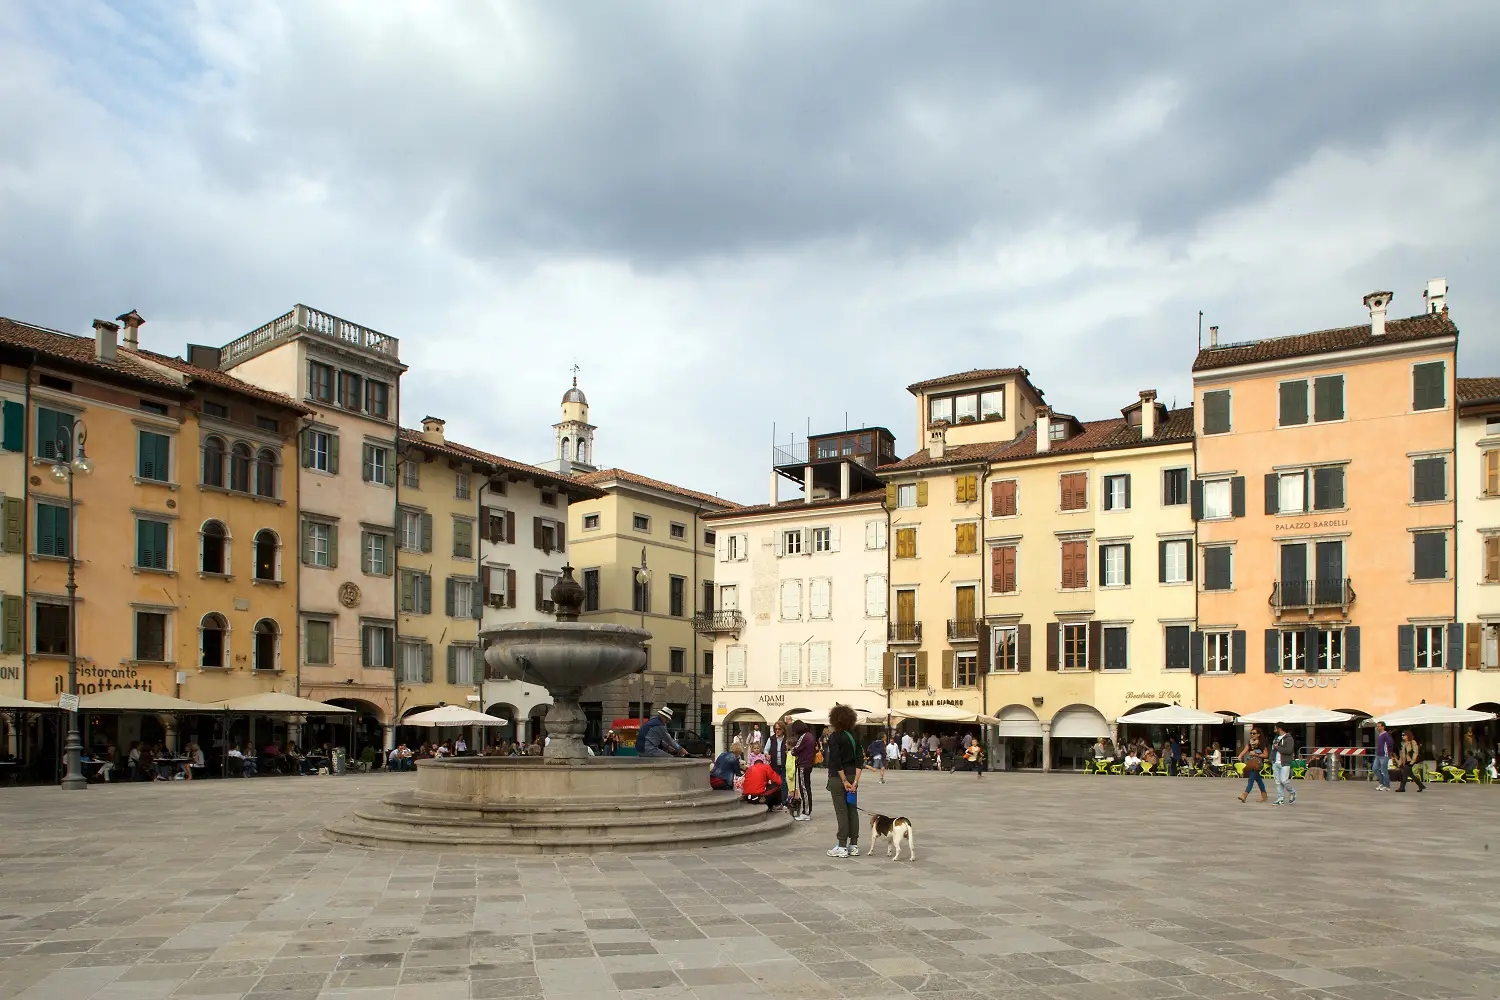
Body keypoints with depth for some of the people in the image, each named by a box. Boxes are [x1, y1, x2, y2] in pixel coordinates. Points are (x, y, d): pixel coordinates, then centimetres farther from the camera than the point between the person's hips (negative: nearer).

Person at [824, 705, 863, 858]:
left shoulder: (834, 737, -12)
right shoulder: (853, 736, 7)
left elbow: (836, 761, -19)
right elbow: (860, 760, 1)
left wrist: (844, 781, -14)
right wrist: (855, 781, -3)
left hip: (838, 778, -6)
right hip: (852, 777, 6)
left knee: (841, 811, -2)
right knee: (852, 810, 10)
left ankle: (842, 847, 2)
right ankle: (853, 846, 15)